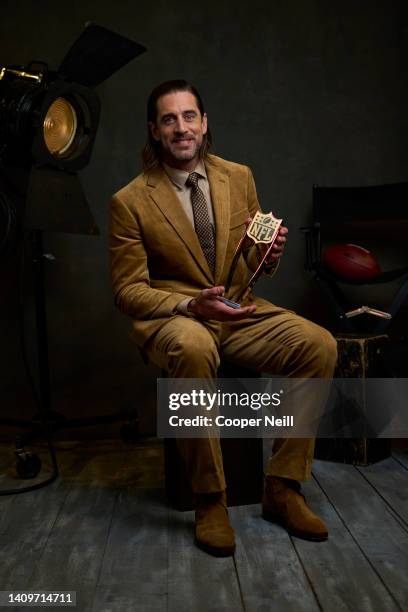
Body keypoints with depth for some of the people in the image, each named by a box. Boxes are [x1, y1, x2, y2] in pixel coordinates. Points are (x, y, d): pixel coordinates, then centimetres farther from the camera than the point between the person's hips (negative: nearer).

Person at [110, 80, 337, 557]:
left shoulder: (239, 177, 7)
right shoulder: (130, 201, -5)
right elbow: (128, 290, -5)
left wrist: (271, 254, -11)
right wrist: (190, 305, -23)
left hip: (240, 311, 4)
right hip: (172, 317, -3)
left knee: (320, 345, -21)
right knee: (193, 349, -39)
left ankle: (282, 489, -8)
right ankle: (209, 500, -19)